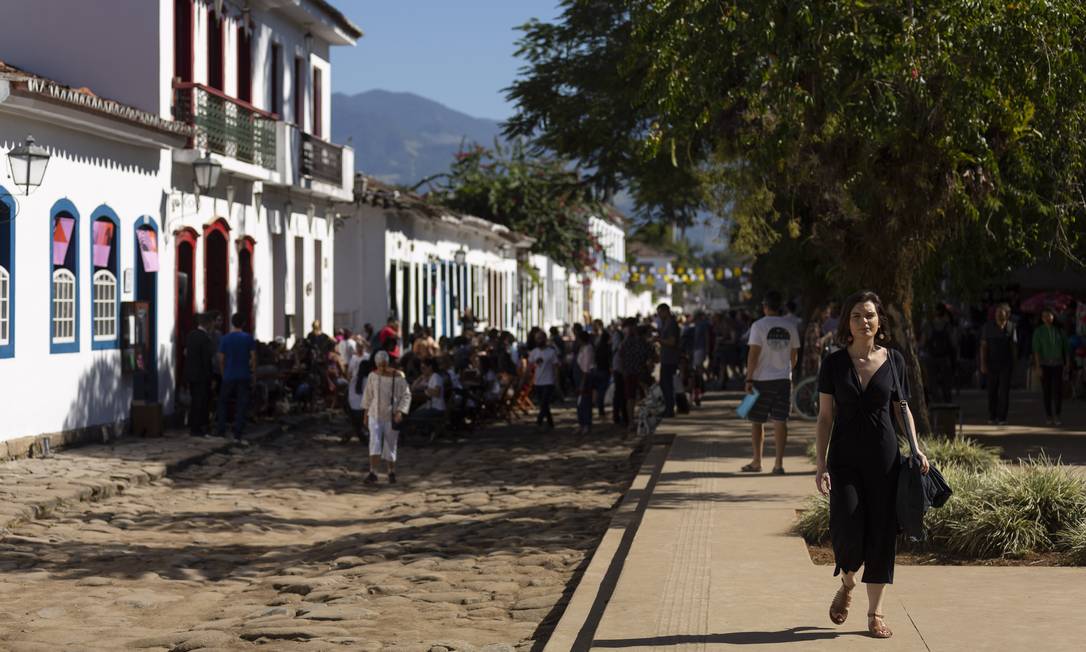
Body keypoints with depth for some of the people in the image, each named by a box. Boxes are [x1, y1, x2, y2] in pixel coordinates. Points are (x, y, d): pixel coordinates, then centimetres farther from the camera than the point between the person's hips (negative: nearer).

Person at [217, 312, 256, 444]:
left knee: (223, 403, 16)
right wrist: (251, 370, 8)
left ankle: (221, 431, 15)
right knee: (241, 405, 1)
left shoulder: (225, 339, -2)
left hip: (229, 376, 1)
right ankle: (238, 435, -3)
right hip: (244, 376, 0)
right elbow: (253, 357, -4)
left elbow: (221, 359, 1)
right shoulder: (248, 338, -4)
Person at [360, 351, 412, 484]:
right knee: (374, 442, -10)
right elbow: (368, 394, 14)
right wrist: (366, 410, 15)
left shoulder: (398, 377, -9)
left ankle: (391, 472, 23)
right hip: (375, 414, 2)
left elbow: (406, 395, -6)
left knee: (390, 444, 4)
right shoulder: (373, 375, 1)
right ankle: (373, 473, -14)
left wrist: (400, 411, -17)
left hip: (391, 417, -2)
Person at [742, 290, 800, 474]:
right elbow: (794, 354, 11)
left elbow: (754, 354, -13)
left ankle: (757, 462, 10)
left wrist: (749, 379, -10)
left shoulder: (759, 325, -9)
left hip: (762, 380, -3)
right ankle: (779, 463, -3)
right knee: (780, 421, 2)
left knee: (757, 421, 8)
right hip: (784, 379, 3)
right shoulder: (790, 326, 5)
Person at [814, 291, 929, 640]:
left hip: (884, 457, 1)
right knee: (847, 530, -12)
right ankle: (846, 584, 21)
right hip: (845, 457, -1)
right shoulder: (834, 363, 0)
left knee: (881, 532, 2)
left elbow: (903, 410, 11)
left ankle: (875, 613, 14)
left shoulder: (893, 360, 3)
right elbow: (825, 416, 2)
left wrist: (917, 449, -1)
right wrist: (820, 463, -4)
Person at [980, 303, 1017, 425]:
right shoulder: (988, 327, -1)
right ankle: (992, 417, 17)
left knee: (1004, 391, -5)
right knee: (992, 391, 6)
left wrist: (1014, 363, 5)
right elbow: (983, 346, -1)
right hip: (991, 364, 0)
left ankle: (1002, 418, -3)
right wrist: (983, 364, -7)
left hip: (1006, 364, 0)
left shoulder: (1011, 327, 1)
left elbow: (1014, 347, 8)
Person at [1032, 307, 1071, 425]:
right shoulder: (1038, 332, -6)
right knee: (1047, 391, 1)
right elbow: (1036, 350, -11)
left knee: (1058, 390, -8)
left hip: (1058, 365, 1)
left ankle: (1057, 417, -4)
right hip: (1045, 365, -1)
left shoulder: (1059, 331, 1)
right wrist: (1038, 366, -18)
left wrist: (1068, 364, -2)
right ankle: (1048, 417, 12)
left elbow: (1066, 348, 4)